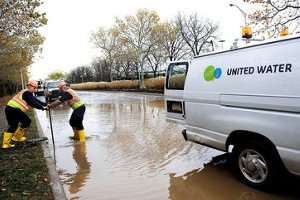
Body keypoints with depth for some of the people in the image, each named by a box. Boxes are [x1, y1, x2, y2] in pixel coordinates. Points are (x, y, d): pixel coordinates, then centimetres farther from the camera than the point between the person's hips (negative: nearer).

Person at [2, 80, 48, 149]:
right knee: (27, 121, 2)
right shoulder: (27, 93, -9)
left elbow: (36, 101, 17)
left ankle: (5, 144, 17)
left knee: (13, 126, 17)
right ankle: (17, 137, 10)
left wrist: (45, 104, 10)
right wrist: (42, 107, -13)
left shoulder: (28, 93, 22)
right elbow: (33, 103, -17)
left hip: (9, 108, 10)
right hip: (14, 109, -10)